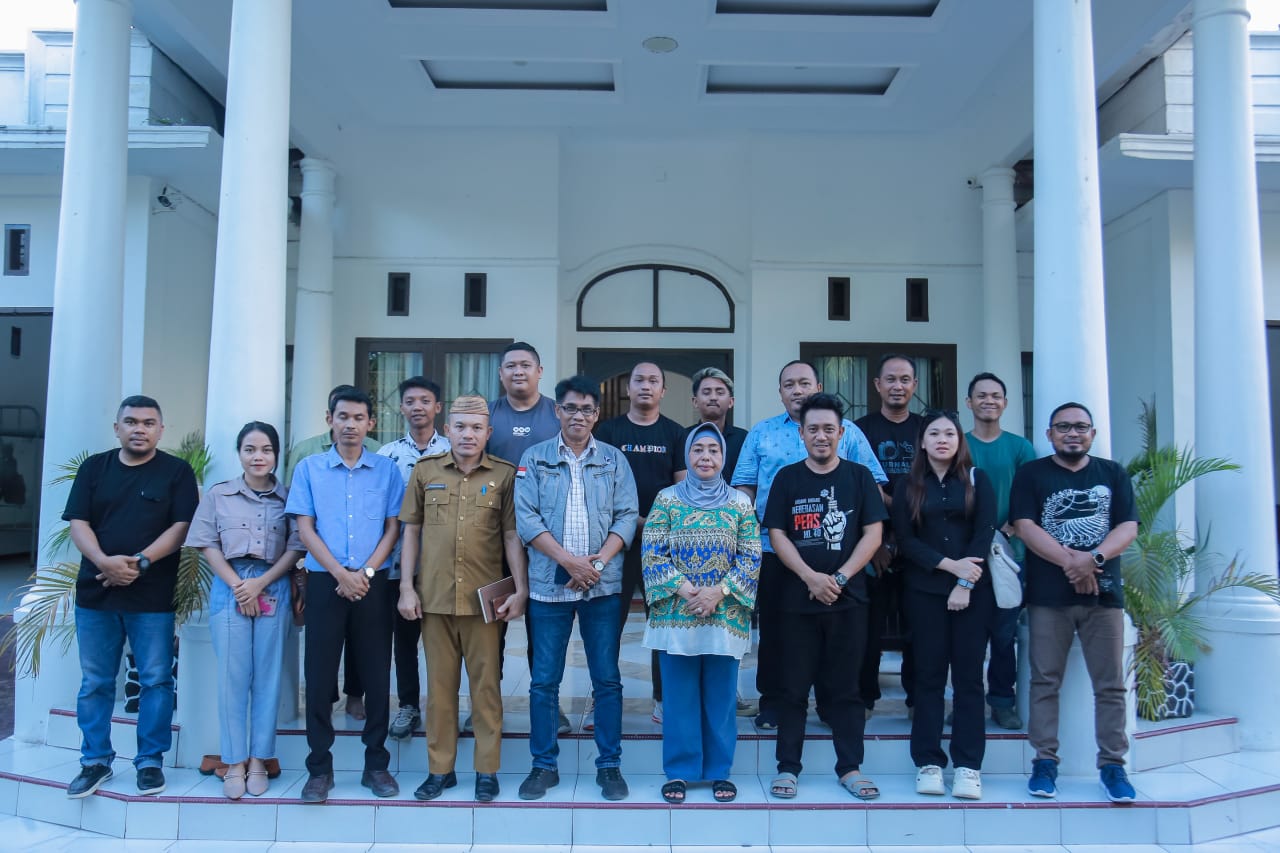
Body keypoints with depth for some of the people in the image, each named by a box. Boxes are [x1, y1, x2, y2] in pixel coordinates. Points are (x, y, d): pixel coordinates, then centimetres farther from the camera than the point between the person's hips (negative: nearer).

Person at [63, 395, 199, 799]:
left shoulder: (177, 471, 1)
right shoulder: (93, 468, 9)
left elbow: (182, 526, -7)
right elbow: (78, 523, 1)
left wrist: (140, 562, -18)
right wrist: (105, 562, -17)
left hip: (153, 595, -2)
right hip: (95, 592, 3)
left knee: (156, 680, 2)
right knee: (94, 682, 9)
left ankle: (150, 761, 14)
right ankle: (95, 761, 21)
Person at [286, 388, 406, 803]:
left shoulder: (386, 469, 6)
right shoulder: (309, 468, 5)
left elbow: (393, 527, 4)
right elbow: (305, 528, 0)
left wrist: (365, 572, -9)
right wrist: (341, 573, -10)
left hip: (373, 583, 0)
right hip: (324, 581, 0)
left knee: (376, 675, 4)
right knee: (319, 675, 2)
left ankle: (377, 764, 15)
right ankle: (320, 767, 13)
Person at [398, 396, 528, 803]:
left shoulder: (504, 474, 2)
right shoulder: (425, 471, 6)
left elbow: (512, 535, 2)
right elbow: (411, 531, 9)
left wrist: (521, 589, -4)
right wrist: (406, 587, 3)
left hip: (484, 597, -1)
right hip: (434, 596, 2)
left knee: (486, 684, 5)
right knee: (440, 684, 10)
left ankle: (487, 770, 17)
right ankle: (440, 768, 22)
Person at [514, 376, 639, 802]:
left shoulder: (614, 459, 7)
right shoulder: (535, 458, 4)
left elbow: (627, 516, 2)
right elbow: (526, 518, -4)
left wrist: (598, 562, -11)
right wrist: (569, 560, -12)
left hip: (603, 584, 1)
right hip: (549, 583, 0)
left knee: (607, 679, 5)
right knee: (544, 680, 5)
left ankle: (609, 765, 17)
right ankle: (543, 765, 18)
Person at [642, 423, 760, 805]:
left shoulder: (740, 502, 5)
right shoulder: (667, 499, 3)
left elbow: (751, 558, 0)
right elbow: (652, 553, -2)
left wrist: (719, 591, -12)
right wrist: (682, 589, -13)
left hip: (725, 615, 1)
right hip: (675, 614, 0)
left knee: (721, 697, 8)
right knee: (679, 697, 6)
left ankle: (719, 771, 22)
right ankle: (678, 772, 19)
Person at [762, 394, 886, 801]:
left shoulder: (859, 476, 4)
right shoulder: (787, 478, 4)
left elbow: (873, 533, -1)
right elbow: (777, 535, -1)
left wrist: (840, 577, -11)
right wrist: (810, 577, -14)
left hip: (848, 599, 0)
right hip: (796, 599, 0)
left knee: (844, 687, 9)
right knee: (793, 687, 5)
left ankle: (850, 767, 19)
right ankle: (787, 767, 14)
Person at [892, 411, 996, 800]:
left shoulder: (976, 480, 6)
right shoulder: (908, 486, 7)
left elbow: (984, 533, -2)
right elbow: (905, 539, -1)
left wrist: (965, 583, -11)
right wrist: (949, 564, -13)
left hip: (973, 590, 0)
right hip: (924, 590, 1)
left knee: (968, 675, 1)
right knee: (929, 675, 2)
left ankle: (968, 766, 5)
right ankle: (928, 762, 7)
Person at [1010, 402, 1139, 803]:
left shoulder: (1113, 474, 11)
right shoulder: (1031, 474, 5)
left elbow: (1128, 527, 1)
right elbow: (1024, 526, -6)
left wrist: (1093, 558, -17)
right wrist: (1070, 561, -17)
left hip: (1104, 592, 2)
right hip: (1048, 594, -1)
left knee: (1110, 684, 4)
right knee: (1045, 681, 2)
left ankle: (1112, 764, 13)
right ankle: (1045, 760, 10)